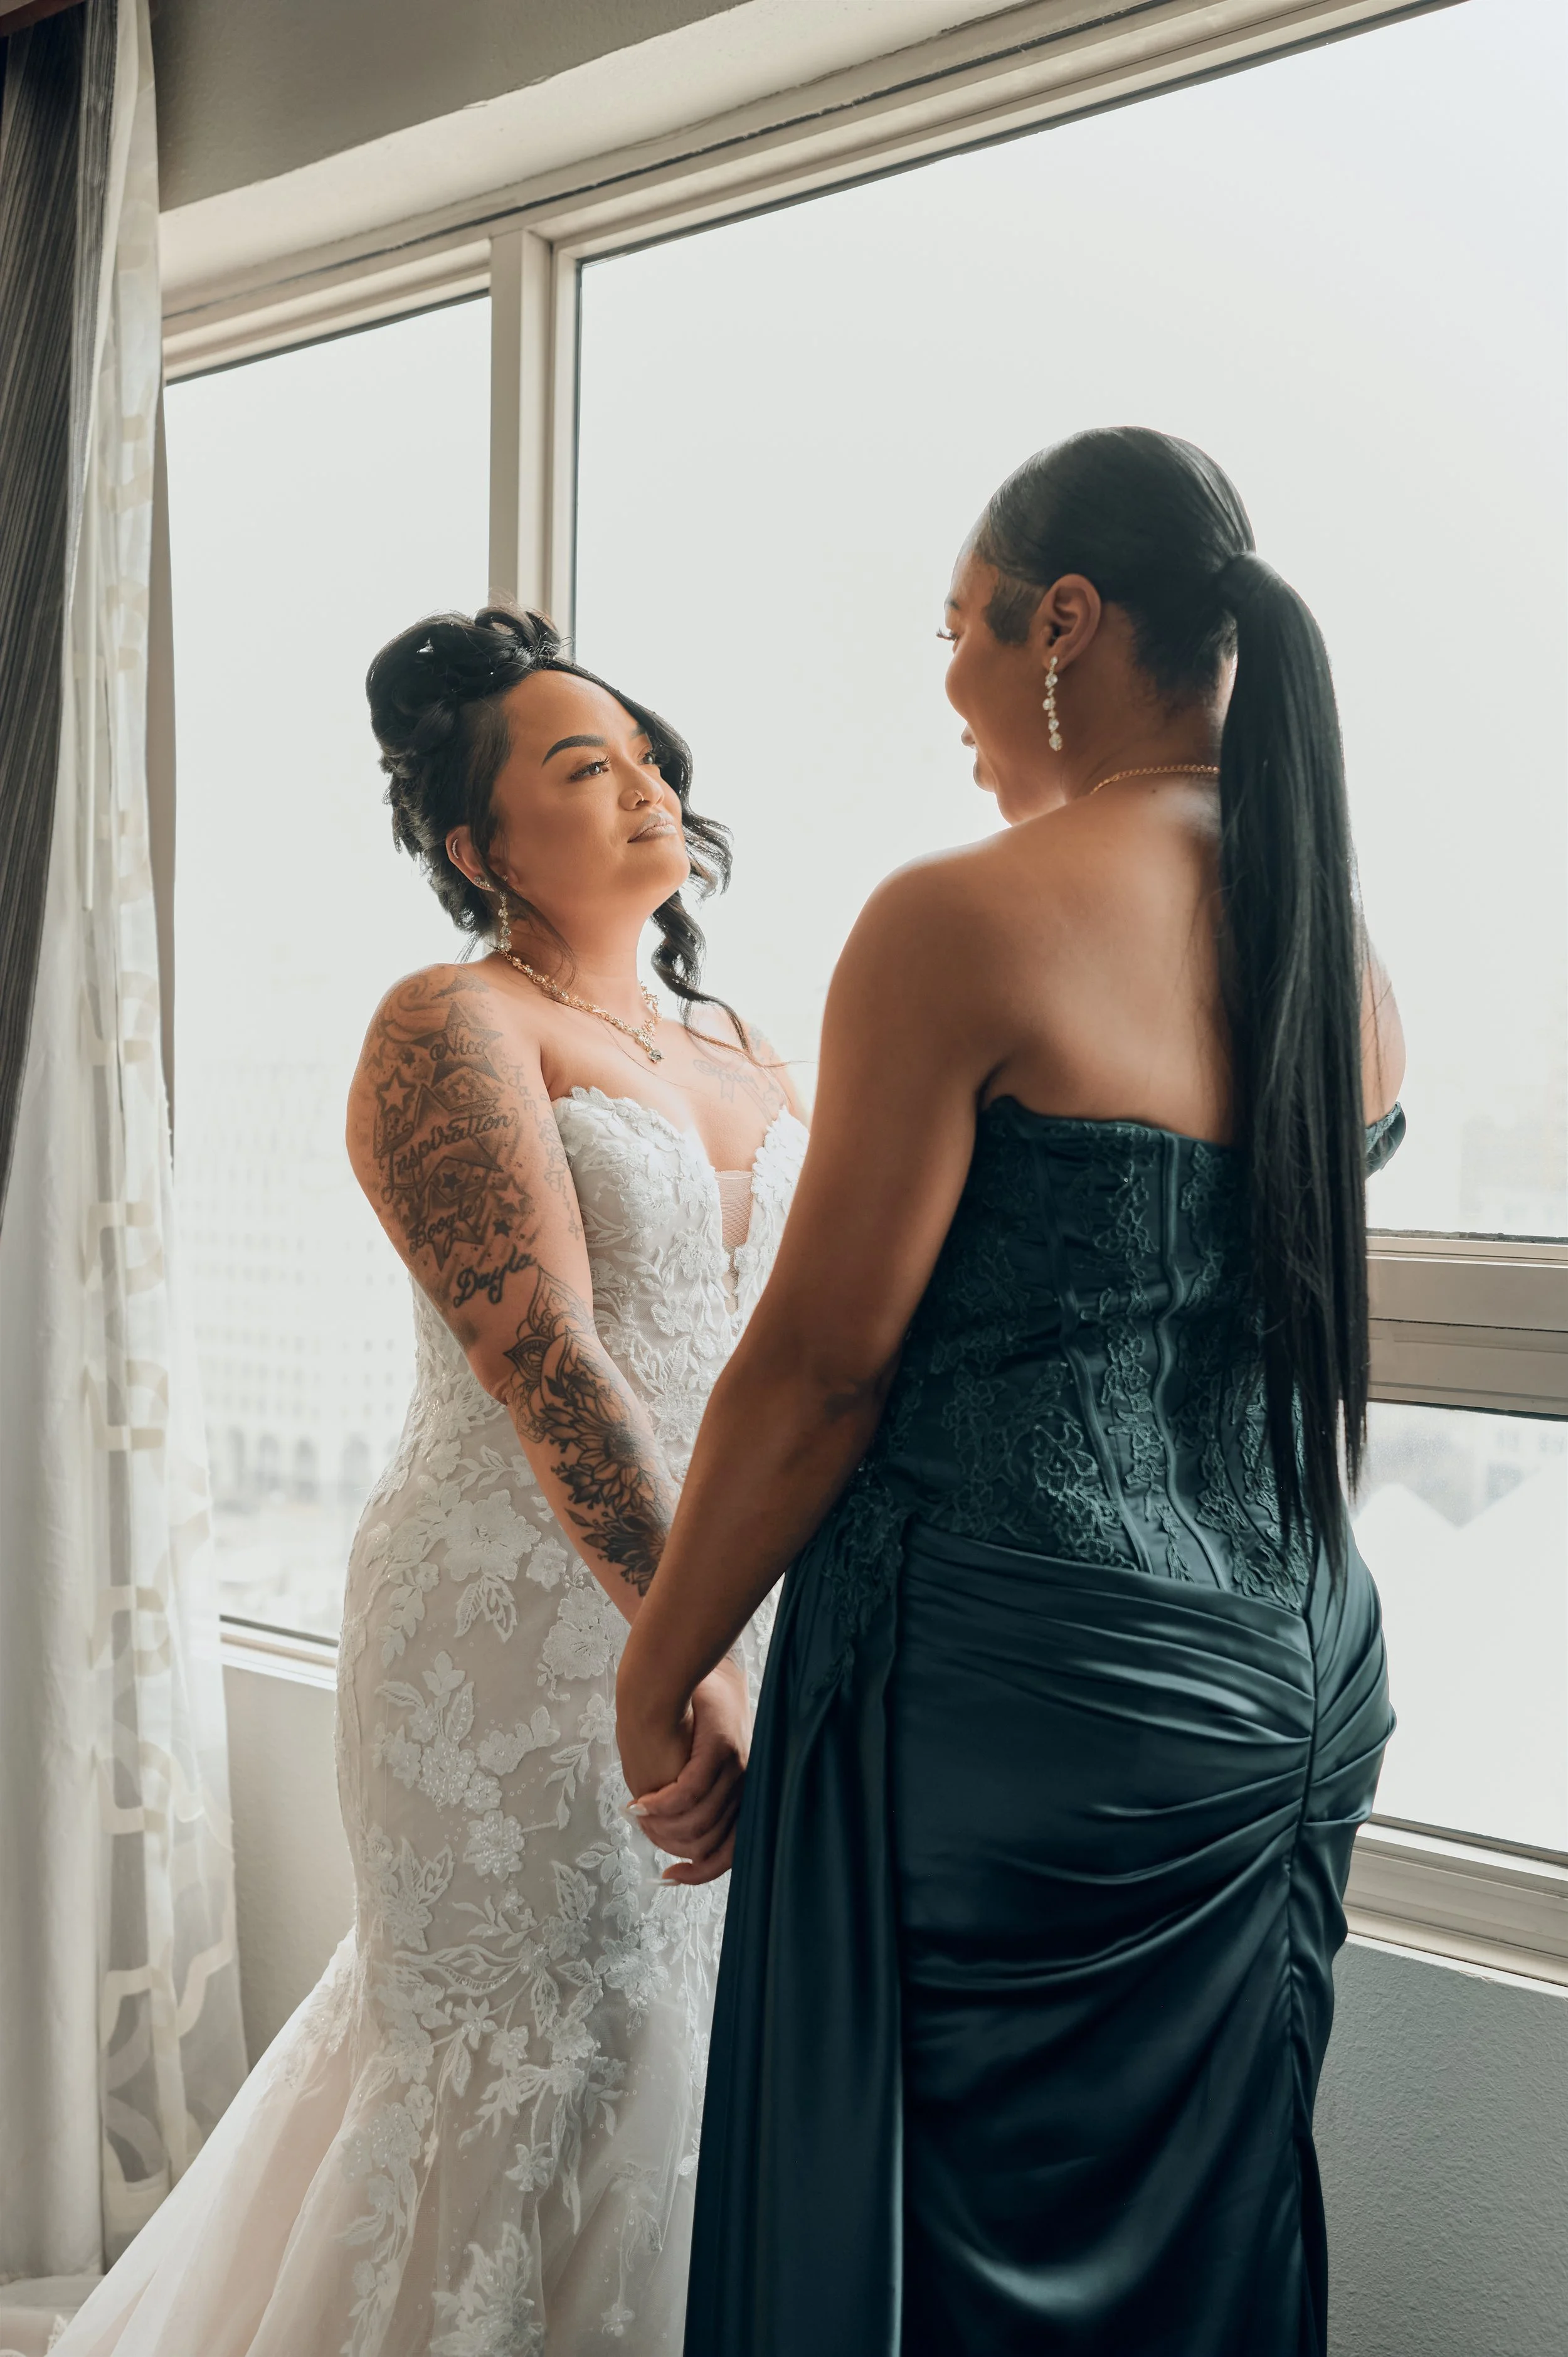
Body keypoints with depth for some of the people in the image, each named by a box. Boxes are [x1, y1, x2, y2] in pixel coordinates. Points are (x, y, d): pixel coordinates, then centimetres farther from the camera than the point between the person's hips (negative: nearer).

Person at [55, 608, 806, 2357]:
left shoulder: (734, 1046, 12)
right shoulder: (450, 1028, -10)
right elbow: (548, 1368, -22)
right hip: (517, 1628, -7)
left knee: (676, 2023, 19)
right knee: (547, 2065, 5)